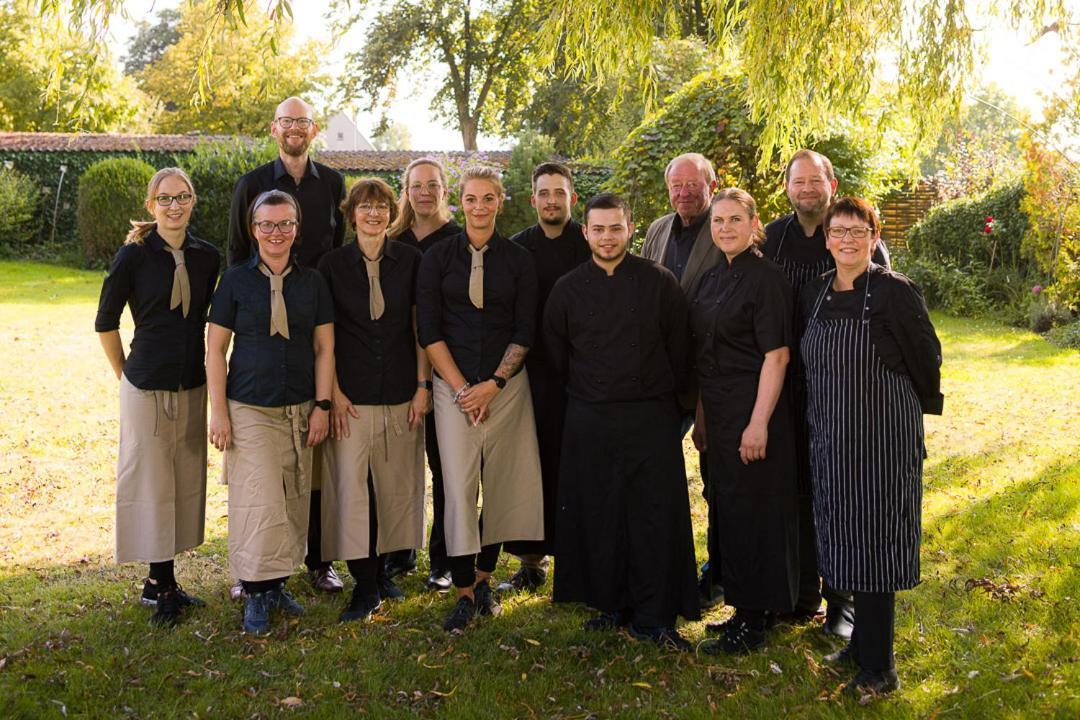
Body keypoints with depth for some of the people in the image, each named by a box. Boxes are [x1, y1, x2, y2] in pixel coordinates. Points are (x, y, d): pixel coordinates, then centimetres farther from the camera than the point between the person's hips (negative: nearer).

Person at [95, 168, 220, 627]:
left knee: (185, 482, 9)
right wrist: (126, 374, 3)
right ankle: (163, 586, 11)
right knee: (151, 482, 0)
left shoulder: (207, 257, 2)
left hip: (193, 388, 5)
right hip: (146, 389, -4)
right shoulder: (133, 256, -8)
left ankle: (159, 581, 22)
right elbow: (106, 323, 0)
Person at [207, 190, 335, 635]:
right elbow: (215, 349, 0)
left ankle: (277, 584, 21)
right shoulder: (236, 280, -1)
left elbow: (324, 348, 8)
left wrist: (322, 406, 1)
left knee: (294, 503, 7)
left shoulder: (312, 282, 6)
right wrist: (218, 412, -6)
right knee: (259, 502, -9)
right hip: (249, 409, -3)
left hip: (299, 410, 3)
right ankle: (255, 594, 4)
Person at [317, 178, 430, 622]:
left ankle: (381, 571, 25)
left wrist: (423, 385, 0)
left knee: (395, 486, 8)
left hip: (401, 393, 2)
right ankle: (365, 588, 2)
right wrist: (334, 393, -6)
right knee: (350, 485, -6)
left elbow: (421, 327, 5)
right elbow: (324, 336, 1)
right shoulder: (333, 264, 1)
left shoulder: (409, 261, 4)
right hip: (351, 395, -1)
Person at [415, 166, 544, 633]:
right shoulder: (438, 257, 3)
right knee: (458, 487, -7)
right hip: (453, 384, -1)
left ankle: (484, 577, 20)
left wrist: (494, 384, -9)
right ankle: (464, 593, 1)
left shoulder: (518, 261, 5)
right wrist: (461, 388, -8)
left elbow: (524, 332, 3)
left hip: (506, 384, 1)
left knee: (502, 484, 4)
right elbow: (429, 331, -1)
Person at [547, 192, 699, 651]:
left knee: (656, 515, -2)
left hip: (651, 418, -1)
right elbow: (557, 355, 14)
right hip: (590, 420, 2)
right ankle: (611, 605, 21)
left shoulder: (660, 283, 0)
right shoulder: (568, 289, 4)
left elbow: (678, 349, 7)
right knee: (598, 517, 6)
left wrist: (665, 395, 9)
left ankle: (654, 617, 7)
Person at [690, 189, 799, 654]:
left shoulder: (765, 279, -13)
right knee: (728, 506, 14)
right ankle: (743, 609, 26)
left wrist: (759, 422, -22)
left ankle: (752, 623, 10)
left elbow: (777, 355, -17)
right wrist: (701, 411, 14)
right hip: (718, 409, 8)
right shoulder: (713, 278, 11)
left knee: (750, 509, -1)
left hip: (752, 407, -8)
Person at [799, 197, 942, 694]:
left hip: (883, 437, -6)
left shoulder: (894, 293, -12)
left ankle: (878, 665, 8)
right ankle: (862, 640, 28)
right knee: (844, 538, 12)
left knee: (874, 542, -2)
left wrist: (916, 411, 5)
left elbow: (927, 359, -6)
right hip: (830, 439, 6)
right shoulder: (814, 294, 6)